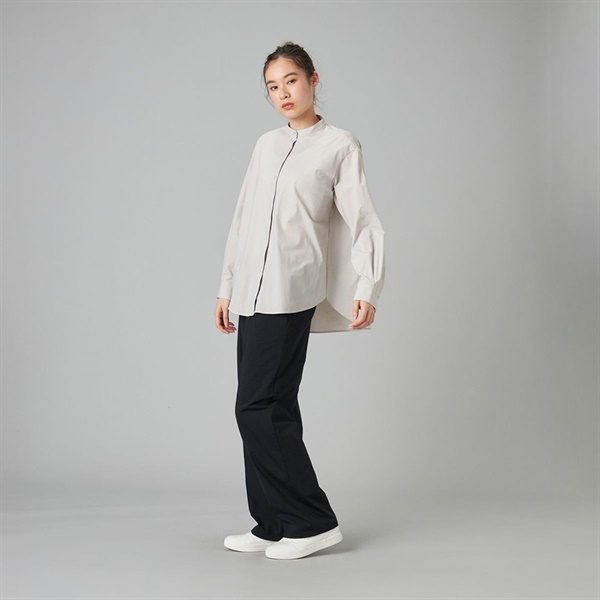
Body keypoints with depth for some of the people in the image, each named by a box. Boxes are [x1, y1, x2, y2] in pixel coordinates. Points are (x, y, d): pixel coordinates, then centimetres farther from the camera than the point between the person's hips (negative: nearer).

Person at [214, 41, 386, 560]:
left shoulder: (340, 145, 1)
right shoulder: (266, 145, 17)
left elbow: (365, 224, -4)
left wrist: (368, 290, -17)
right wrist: (226, 287, 18)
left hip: (290, 292, -6)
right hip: (253, 293, 6)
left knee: (259, 407, -10)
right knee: (271, 409, 8)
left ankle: (313, 521, 0)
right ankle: (274, 526, 16)